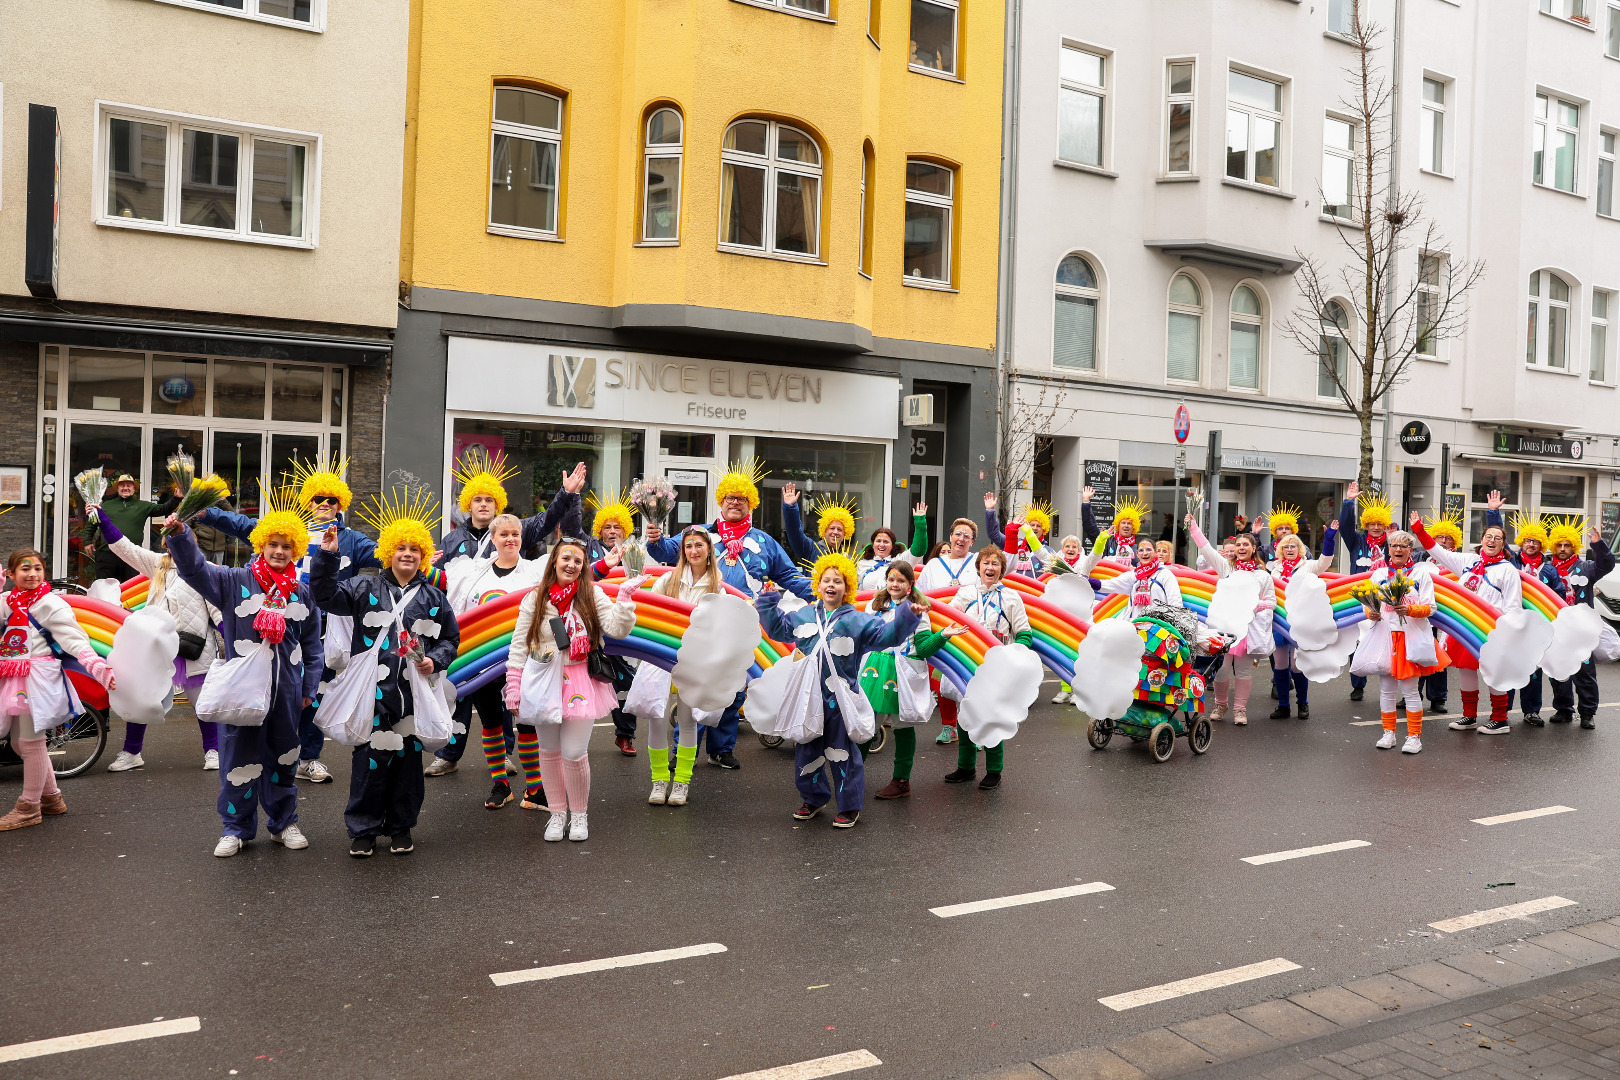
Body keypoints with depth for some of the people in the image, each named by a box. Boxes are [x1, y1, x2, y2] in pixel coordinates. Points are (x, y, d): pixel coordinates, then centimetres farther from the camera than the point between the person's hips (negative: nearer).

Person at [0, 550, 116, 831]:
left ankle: (29, 807, 11)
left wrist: (98, 667, -29)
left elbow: (75, 641, -14)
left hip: (38, 678, -7)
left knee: (31, 741, -1)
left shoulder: (50, 604, -7)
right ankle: (52, 797, 29)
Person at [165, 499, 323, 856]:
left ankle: (284, 822, 26)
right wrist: (179, 535, -30)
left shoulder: (302, 594, 8)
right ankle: (236, 827, 17)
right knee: (240, 756, 2)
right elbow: (195, 568, -13)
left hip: (286, 689, 3)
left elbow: (312, 644, 12)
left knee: (282, 756, 13)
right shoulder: (235, 582, 0)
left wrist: (309, 687, 9)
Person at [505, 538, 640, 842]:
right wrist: (513, 690, -2)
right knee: (549, 751, 9)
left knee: (574, 753, -7)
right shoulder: (535, 600, 3)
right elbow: (518, 647, 3)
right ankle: (558, 813, 27)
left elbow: (617, 629, -9)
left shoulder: (592, 595, 2)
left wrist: (626, 596, -22)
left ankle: (579, 814, 15)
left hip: (580, 683, -2)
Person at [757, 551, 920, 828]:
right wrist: (768, 602, 13)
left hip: (840, 699, -4)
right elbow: (778, 628, 23)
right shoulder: (804, 615, 9)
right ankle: (813, 798, 31)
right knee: (807, 751, 13)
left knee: (842, 753, 1)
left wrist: (907, 616, -24)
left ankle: (850, 806, 13)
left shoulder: (857, 620, -2)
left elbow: (887, 634, -11)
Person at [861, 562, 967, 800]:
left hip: (903, 672, -3)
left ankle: (901, 780, 16)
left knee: (903, 726, 6)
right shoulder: (874, 605, 11)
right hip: (877, 668, 3)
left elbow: (923, 648, -7)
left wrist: (943, 635, -20)